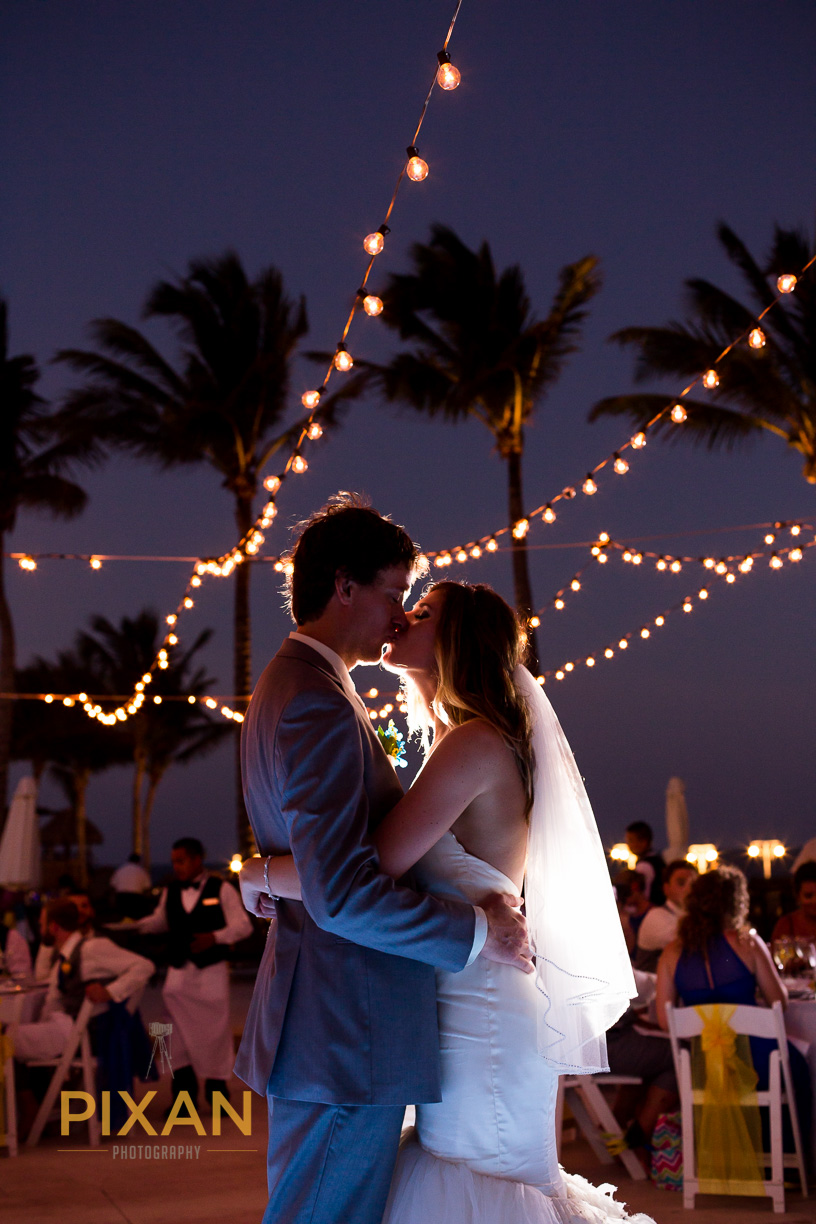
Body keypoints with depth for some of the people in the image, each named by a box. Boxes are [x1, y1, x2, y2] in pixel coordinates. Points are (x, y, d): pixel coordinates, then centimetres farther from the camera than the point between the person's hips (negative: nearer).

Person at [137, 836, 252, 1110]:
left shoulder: (221, 889, -4)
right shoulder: (170, 892, 9)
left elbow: (243, 926, -8)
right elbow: (160, 921, 23)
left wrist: (214, 937, -22)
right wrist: (135, 926, 6)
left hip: (212, 972, -4)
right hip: (179, 972, 4)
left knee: (216, 1031, 1)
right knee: (179, 1035, 2)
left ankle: (217, 1092, 14)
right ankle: (183, 1095, 12)